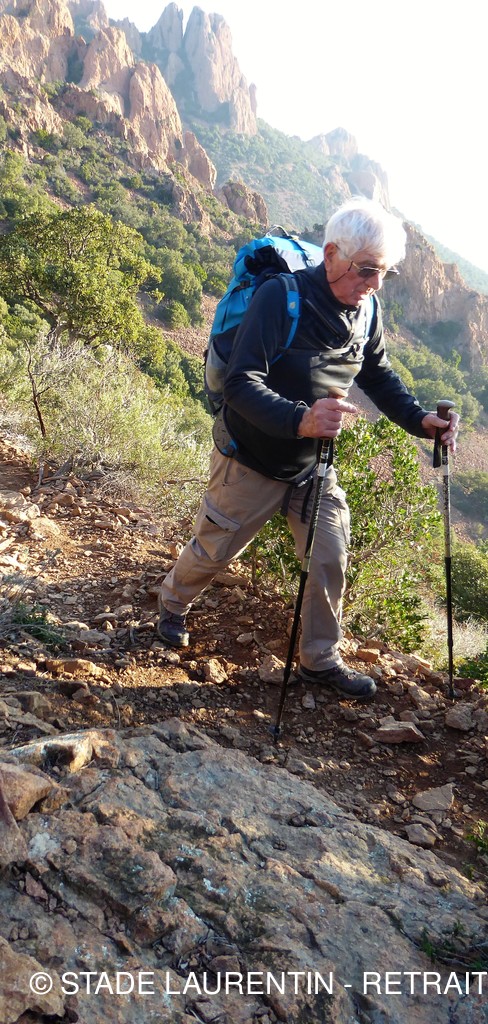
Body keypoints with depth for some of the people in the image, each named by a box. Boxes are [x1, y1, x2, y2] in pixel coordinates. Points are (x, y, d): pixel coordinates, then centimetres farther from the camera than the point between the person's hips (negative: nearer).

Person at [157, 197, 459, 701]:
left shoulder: (366, 309, -4)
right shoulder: (281, 297, -26)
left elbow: (378, 376, 9)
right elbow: (240, 385, -32)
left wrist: (419, 419, -7)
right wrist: (300, 420, -48)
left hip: (314, 465, 6)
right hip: (252, 463, -5)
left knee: (331, 561, 5)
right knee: (213, 550, 12)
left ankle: (320, 660, 25)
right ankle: (172, 605, 44)